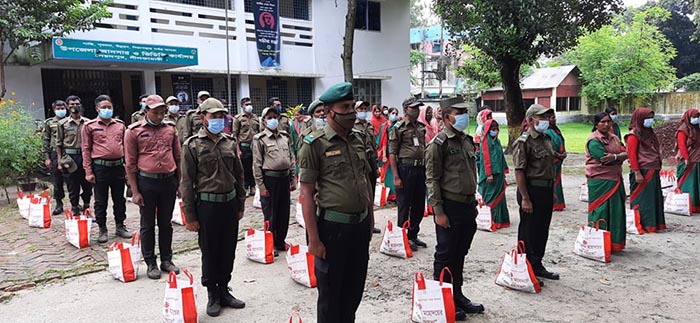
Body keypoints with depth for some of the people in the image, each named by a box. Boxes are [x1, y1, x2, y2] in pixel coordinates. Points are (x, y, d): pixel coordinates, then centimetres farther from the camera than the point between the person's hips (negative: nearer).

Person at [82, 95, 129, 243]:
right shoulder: (90, 126, 1)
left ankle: (120, 226, 24)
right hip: (100, 167, -2)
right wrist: (88, 172, -5)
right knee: (100, 201, 6)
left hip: (118, 166, 3)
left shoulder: (120, 124, 9)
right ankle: (102, 229, 18)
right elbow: (86, 149, 0)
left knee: (119, 199, 11)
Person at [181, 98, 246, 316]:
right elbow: (187, 183, -7)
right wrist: (190, 216, -8)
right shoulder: (192, 145, -7)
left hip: (230, 203, 4)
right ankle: (212, 295, 23)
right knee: (210, 253, 7)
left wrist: (240, 205, 13)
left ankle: (224, 290, 29)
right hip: (207, 205, -4)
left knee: (228, 251, 12)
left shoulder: (229, 143, 6)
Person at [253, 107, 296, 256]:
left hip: (285, 178, 5)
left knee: (284, 213, 12)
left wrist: (293, 179, 10)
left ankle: (280, 241, 28)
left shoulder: (285, 136, 11)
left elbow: (291, 158, 15)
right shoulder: (260, 139, -5)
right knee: (270, 214, 4)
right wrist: (261, 186, -11)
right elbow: (257, 164, -7)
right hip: (269, 178, -5)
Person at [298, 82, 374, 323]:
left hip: (361, 225, 6)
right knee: (330, 295, 10)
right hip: (333, 227, -5)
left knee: (355, 290, 18)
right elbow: (307, 194, -11)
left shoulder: (359, 139, 8)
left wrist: (370, 221, 14)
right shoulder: (315, 144, -10)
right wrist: (314, 239, -14)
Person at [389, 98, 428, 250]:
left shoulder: (422, 127, 14)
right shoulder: (399, 128, -6)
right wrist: (396, 176, -15)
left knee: (419, 206, 12)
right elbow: (392, 154, -9)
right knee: (404, 206, 2)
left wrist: (426, 170, 14)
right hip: (405, 169, -6)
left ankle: (413, 235, 27)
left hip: (420, 169, 7)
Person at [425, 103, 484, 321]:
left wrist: (473, 204, 18)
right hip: (450, 207, -7)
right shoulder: (439, 144, -11)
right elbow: (432, 179, -13)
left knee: (460, 254, 17)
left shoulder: (468, 140, 12)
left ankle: (457, 295, 30)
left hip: (468, 205, 7)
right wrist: (438, 211, -16)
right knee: (445, 256, 3)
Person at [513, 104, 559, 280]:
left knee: (542, 231, 16)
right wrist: (525, 198, -21)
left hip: (547, 190, 9)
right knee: (528, 232, 2)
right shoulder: (523, 142, -13)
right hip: (532, 190, -8)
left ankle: (537, 266, 30)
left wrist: (552, 191, 19)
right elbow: (519, 172, -18)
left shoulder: (546, 139, 14)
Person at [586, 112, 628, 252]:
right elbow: (604, 159, -20)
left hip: (615, 180, 8)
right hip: (600, 181, -7)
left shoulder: (613, 138, 15)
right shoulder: (594, 140, -10)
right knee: (601, 212, -4)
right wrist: (619, 157, -4)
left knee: (616, 212, 10)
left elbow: (625, 153, 5)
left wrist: (614, 156, -16)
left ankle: (614, 242, 20)